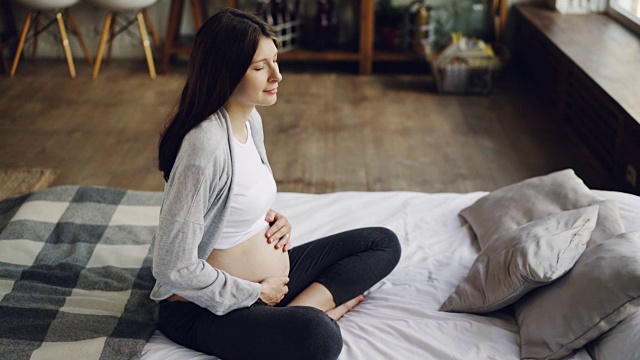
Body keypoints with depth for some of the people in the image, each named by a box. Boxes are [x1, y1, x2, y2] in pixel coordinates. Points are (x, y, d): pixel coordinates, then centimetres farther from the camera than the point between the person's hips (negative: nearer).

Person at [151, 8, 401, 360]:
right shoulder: (206, 143, -25)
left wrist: (275, 220, 0)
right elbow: (173, 268, -25)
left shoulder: (250, 119, 3)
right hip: (208, 306, -10)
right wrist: (256, 294, -14)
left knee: (383, 243, 9)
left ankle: (292, 311, -7)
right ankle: (316, 307, -7)